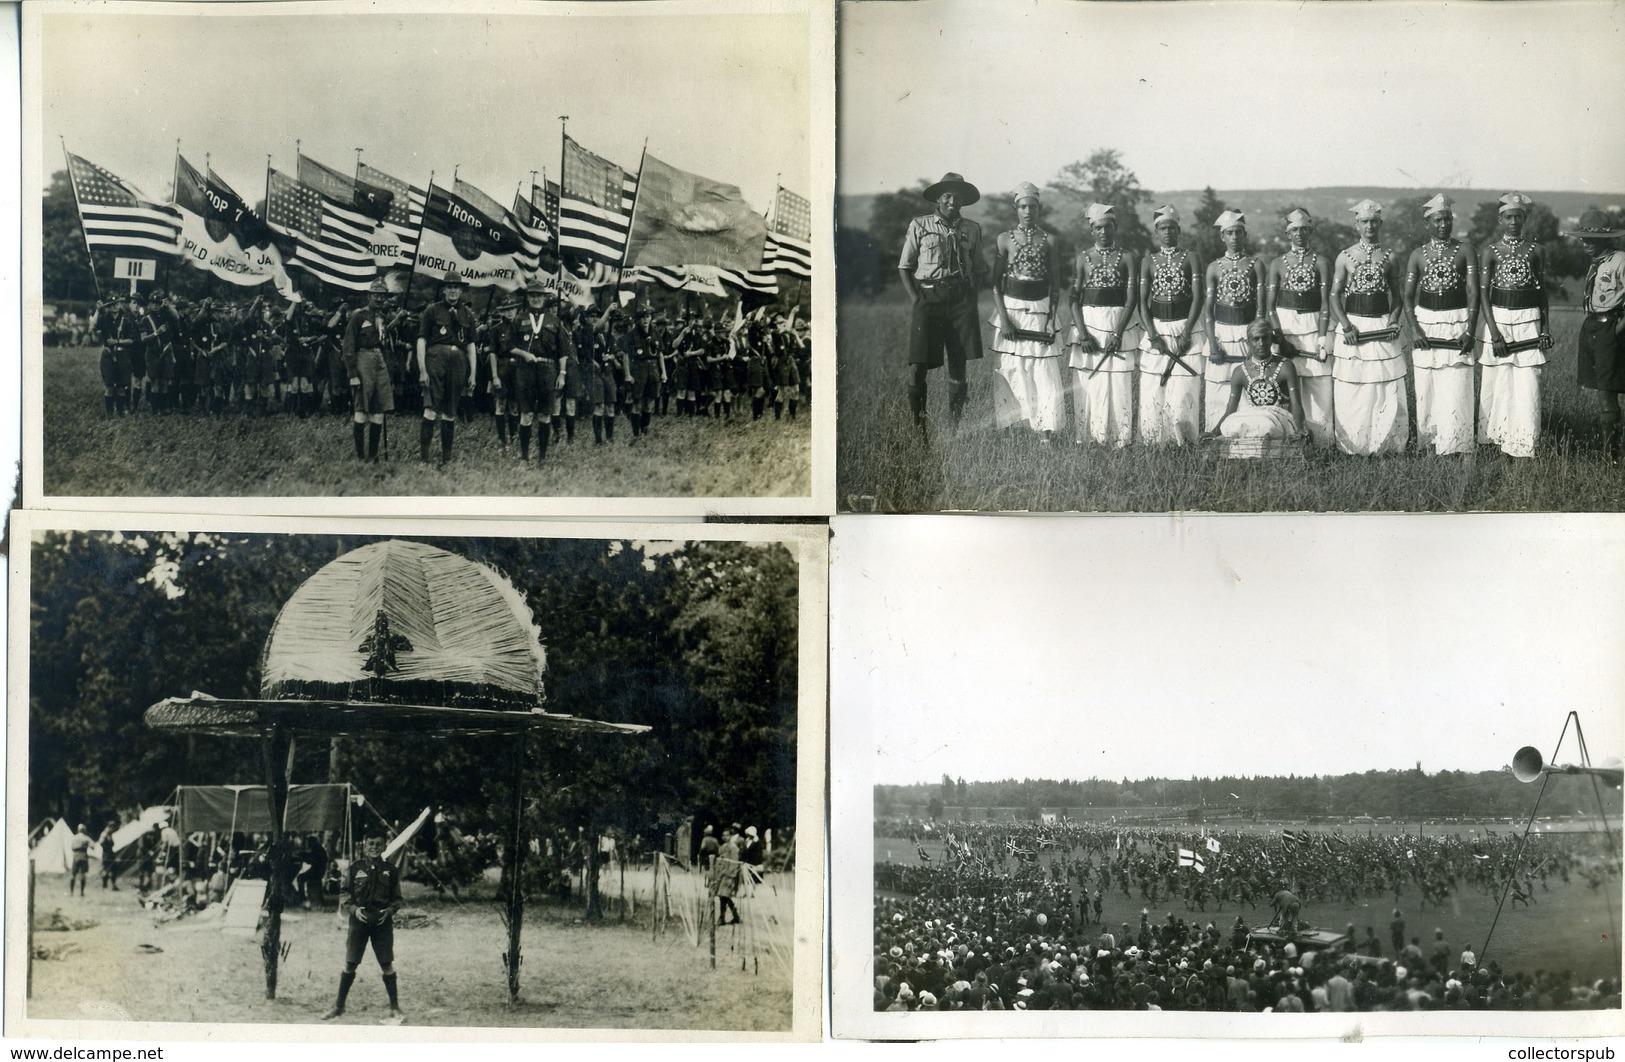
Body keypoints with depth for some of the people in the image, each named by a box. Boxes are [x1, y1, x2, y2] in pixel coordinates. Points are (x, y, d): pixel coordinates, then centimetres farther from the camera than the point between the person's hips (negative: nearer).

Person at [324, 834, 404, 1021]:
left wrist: (390, 910, -8)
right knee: (350, 964, 2)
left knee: (387, 964, 1)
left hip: (382, 921, 0)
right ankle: (339, 1006, 14)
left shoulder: (390, 870, 5)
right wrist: (354, 909, -10)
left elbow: (397, 898, 11)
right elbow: (344, 893, 5)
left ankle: (394, 1007, 10)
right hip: (359, 921, 0)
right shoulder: (355, 868, 2)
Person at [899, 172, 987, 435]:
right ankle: (917, 426, -1)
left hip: (961, 300, 2)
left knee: (958, 364, 3)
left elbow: (978, 270, 18)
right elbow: (904, 267, 6)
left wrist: (971, 297, 3)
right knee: (918, 366, -9)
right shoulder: (919, 226, 5)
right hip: (928, 297, -2)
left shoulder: (972, 230, 12)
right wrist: (916, 300, -4)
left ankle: (955, 426, 9)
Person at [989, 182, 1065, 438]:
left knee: (1045, 373, -5)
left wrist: (1052, 318, -3)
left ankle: (1046, 434, -5)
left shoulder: (1048, 241, 5)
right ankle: (1009, 431, 8)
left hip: (1040, 311, 0)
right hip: (1011, 309, 0)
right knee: (1013, 371, 1)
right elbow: (996, 282, 2)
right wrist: (1003, 317, -8)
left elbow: (1055, 283, 6)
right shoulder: (1005, 239, 3)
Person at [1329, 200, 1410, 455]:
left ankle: (1385, 444, 8)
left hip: (1383, 326, 2)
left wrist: (1394, 319, -4)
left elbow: (1396, 294, 13)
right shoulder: (1345, 256, 2)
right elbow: (1335, 295, 1)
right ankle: (1353, 446, 6)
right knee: (1352, 390, -2)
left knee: (1388, 389, -1)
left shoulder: (1388, 257, 7)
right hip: (1353, 326, -2)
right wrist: (1346, 326, -11)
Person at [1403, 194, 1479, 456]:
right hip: (1425, 323, 2)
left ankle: (1453, 446, -2)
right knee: (1426, 389, 3)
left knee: (1456, 392, -7)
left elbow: (1473, 292, -2)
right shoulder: (1418, 255, 7)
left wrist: (1470, 330, -12)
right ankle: (1427, 442, 12)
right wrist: (1415, 328, -7)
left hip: (1457, 323, -2)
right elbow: (1408, 296, 7)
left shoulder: (1465, 252, 2)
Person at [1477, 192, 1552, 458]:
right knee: (1496, 383, 1)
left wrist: (1545, 327, 5)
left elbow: (1542, 291, 12)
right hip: (1496, 319, -1)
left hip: (1528, 322, 1)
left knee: (1527, 385, -3)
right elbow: (1483, 295, -3)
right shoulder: (1489, 252, 1)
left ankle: (1523, 446, 2)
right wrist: (1495, 334, -11)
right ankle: (1495, 438, 14)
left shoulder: (1536, 251, 6)